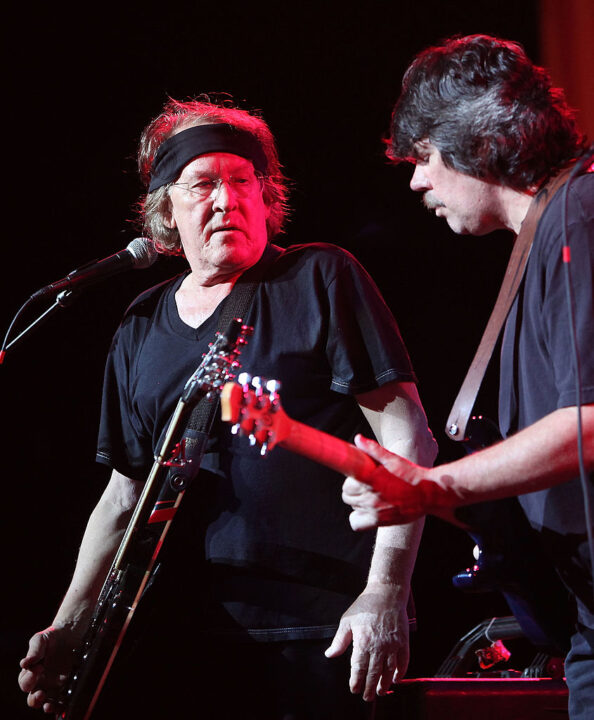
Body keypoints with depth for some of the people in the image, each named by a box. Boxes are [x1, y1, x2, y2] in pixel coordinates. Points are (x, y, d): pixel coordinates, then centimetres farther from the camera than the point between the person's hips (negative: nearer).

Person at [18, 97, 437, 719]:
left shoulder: (322, 280, 1)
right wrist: (70, 626, 7)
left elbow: (406, 438, -5)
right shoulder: (141, 330, 15)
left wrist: (387, 590, -15)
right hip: (173, 632, 4)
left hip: (311, 633, -4)